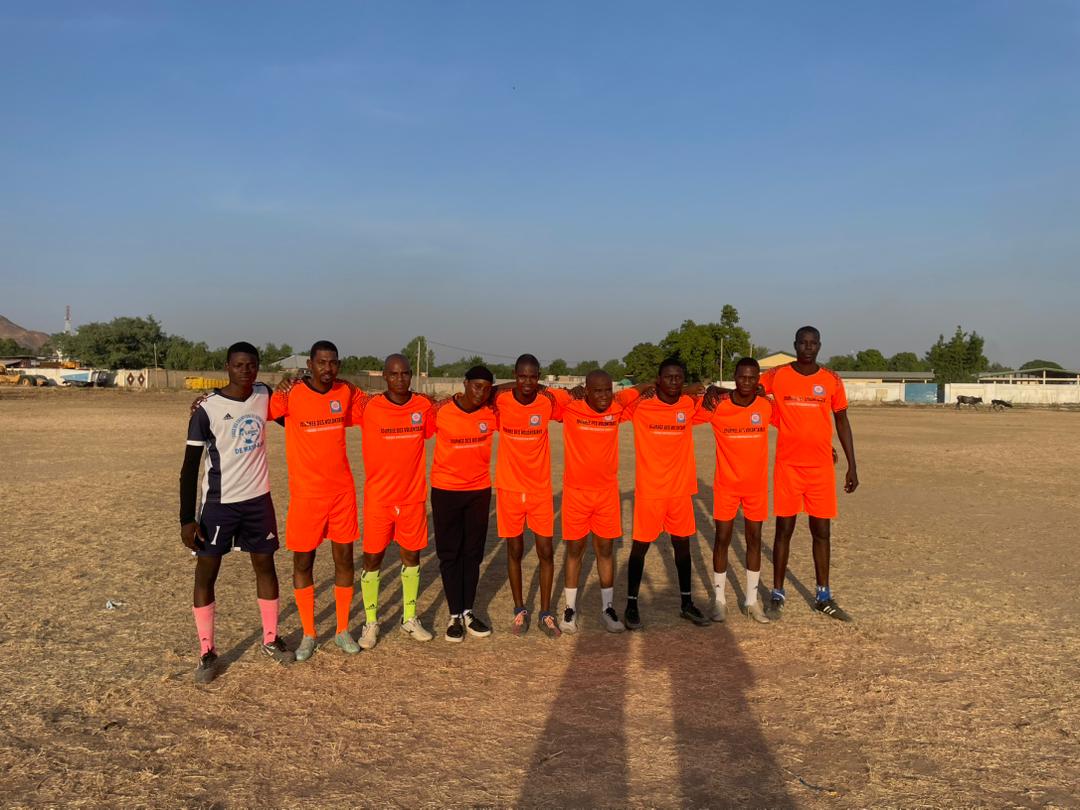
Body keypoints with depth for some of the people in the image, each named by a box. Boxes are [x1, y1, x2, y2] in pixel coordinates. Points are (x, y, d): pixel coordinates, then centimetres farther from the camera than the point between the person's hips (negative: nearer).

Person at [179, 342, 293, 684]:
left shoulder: (264, 395, -1)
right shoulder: (207, 409, -15)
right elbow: (190, 465, -12)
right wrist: (187, 519, -14)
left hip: (258, 499, 4)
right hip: (219, 503, -4)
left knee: (265, 565, 12)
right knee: (206, 573, 2)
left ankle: (271, 639, 29)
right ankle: (207, 653, 17)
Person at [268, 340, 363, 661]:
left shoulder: (347, 392, 0)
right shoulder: (290, 395, -12)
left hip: (343, 491, 3)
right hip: (306, 494, -3)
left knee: (344, 558, 10)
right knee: (303, 562, 7)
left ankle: (343, 630, 25)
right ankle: (308, 635, 23)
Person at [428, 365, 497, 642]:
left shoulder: (492, 412, -5)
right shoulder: (440, 411, -13)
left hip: (480, 490, 3)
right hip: (445, 490, -3)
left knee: (473, 553, 10)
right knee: (449, 553, 6)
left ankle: (468, 612, 23)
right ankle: (455, 615, 16)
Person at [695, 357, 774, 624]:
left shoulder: (767, 406, -7)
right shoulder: (716, 407, -12)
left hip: (757, 485, 2)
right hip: (726, 485, -2)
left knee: (754, 539, 9)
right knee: (722, 539, 5)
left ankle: (752, 600, 21)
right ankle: (719, 599, 18)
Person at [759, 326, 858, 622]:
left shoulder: (832, 380, 2)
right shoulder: (777, 376, -3)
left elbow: (842, 423, 8)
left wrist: (852, 466, 6)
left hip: (822, 467, 2)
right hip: (788, 465, -2)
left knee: (822, 531, 9)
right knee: (784, 529, 4)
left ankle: (824, 597, 22)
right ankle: (777, 595, 15)